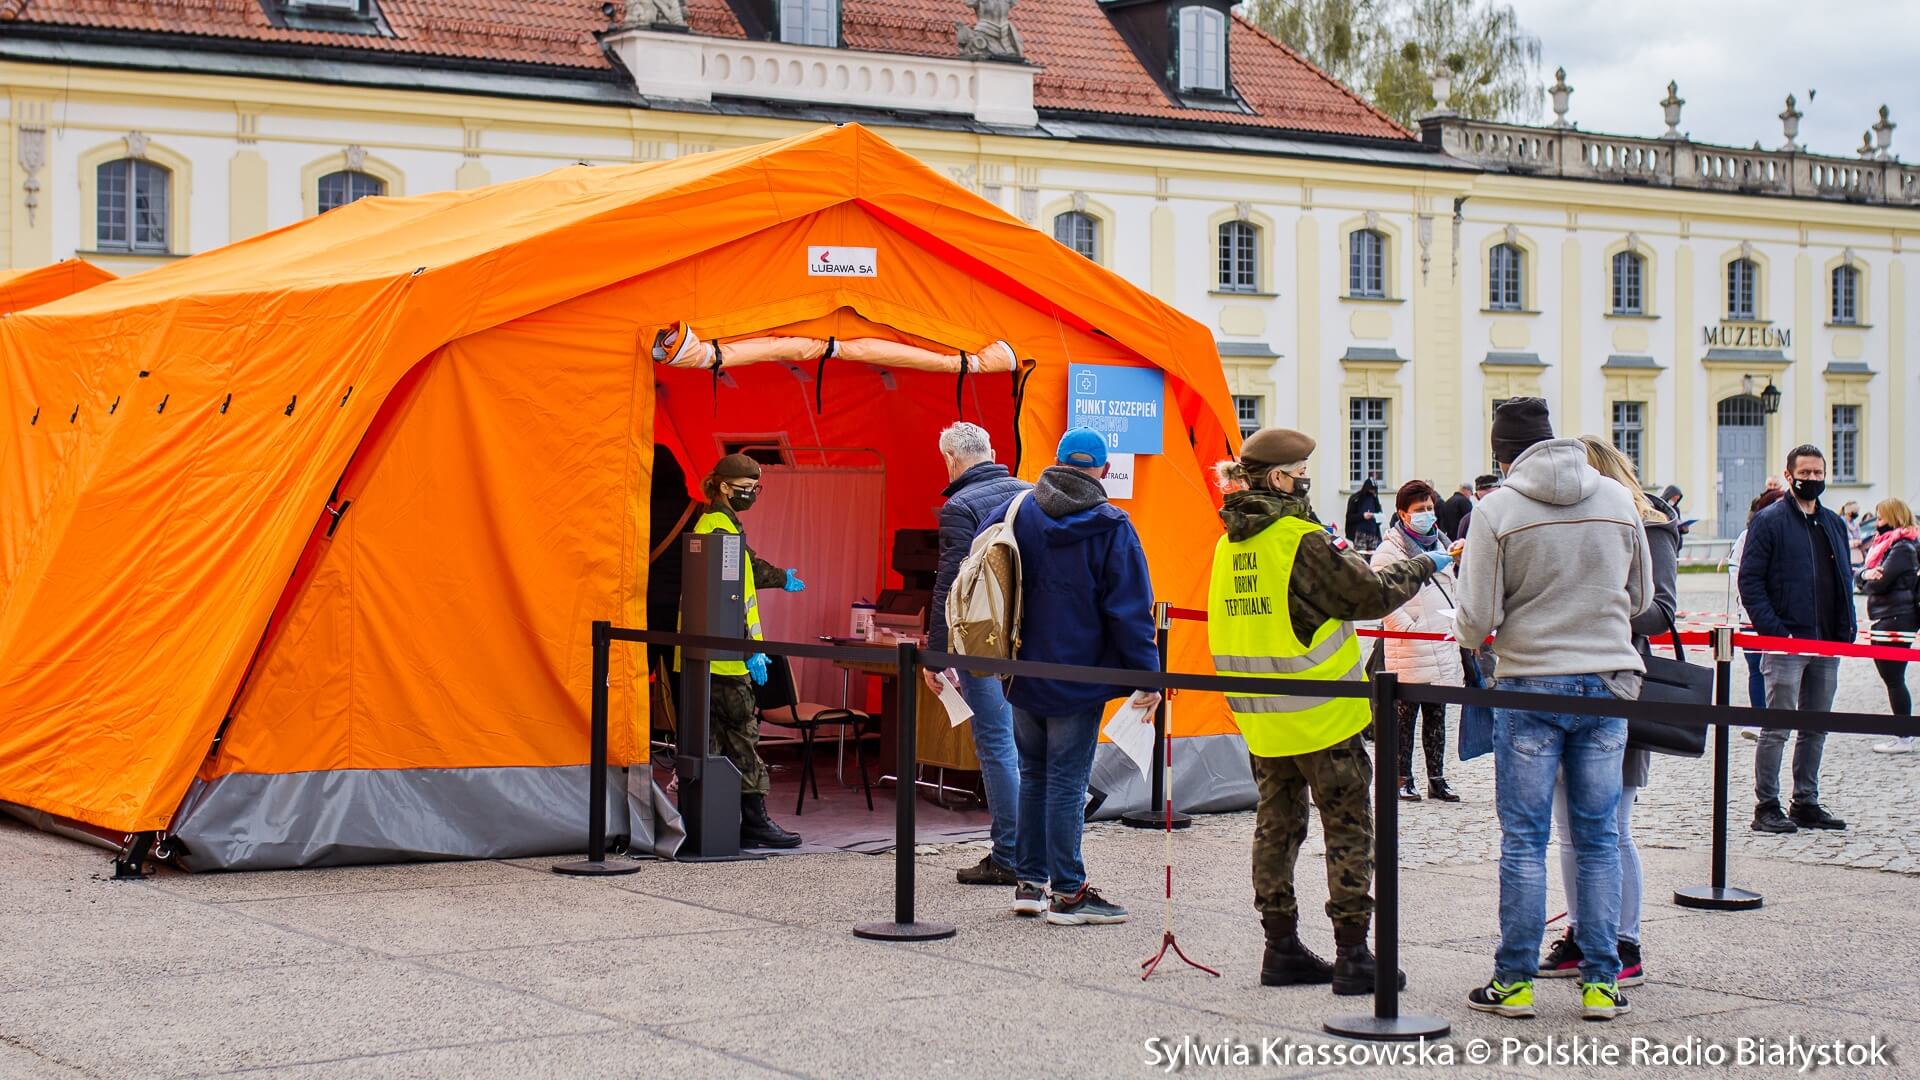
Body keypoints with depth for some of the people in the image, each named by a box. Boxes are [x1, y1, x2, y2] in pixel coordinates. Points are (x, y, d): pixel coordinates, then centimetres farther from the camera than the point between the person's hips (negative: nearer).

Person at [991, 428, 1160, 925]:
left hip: (1022, 675, 5)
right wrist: (1148, 674, -6)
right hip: (1078, 679, -4)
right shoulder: (1111, 528, -9)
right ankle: (1068, 894, 2)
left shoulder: (1013, 513, 3)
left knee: (1033, 776, 15)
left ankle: (1029, 883, 18)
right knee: (1067, 784, -2)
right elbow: (1130, 609, -11)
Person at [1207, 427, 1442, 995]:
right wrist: (1422, 566, 5)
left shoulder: (1230, 543, 7)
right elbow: (1370, 596, -10)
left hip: (1261, 712, 7)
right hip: (1321, 712, -7)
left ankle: (1282, 948, 15)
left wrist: (1334, 553, 21)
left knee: (1276, 824, 13)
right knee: (1348, 829, 1)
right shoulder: (1302, 539, -16)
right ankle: (1353, 954, 0)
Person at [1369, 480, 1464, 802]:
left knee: (1436, 716, 11)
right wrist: (1409, 628, -17)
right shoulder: (1389, 550, -8)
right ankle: (1403, 779, 8)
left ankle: (1437, 778, 17)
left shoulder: (1441, 543, 16)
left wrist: (1455, 625, 14)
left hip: (1442, 648, 7)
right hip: (1409, 652, -7)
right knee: (1405, 716, 1)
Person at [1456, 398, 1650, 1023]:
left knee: (1524, 841, 4)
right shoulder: (1617, 500, 3)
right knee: (1598, 839, 8)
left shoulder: (1498, 509, -8)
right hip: (1607, 682, 3)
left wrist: (1475, 639, 13)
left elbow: (1476, 620, -10)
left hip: (1530, 687, -3)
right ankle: (1601, 983, 10)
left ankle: (1515, 981, 8)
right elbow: (1641, 599, 14)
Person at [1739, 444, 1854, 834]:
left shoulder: (1834, 524, 16)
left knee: (1816, 729, 10)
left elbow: (1845, 579, 20)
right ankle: (1766, 807, -2)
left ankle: (1806, 802, 18)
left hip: (1828, 643, 6)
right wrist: (1771, 628, -16)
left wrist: (1847, 627, 7)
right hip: (1786, 642, -6)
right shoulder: (1769, 521, -4)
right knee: (1777, 728, -5)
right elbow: (1749, 580, -8)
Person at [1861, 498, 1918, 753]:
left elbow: (1879, 583, -21)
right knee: (1891, 677, 12)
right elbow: (1863, 579, 12)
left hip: (1896, 619, -10)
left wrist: (1868, 581, 1)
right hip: (1883, 619, 10)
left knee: (1894, 679, -7)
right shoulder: (1885, 543, 17)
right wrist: (1865, 574, -10)